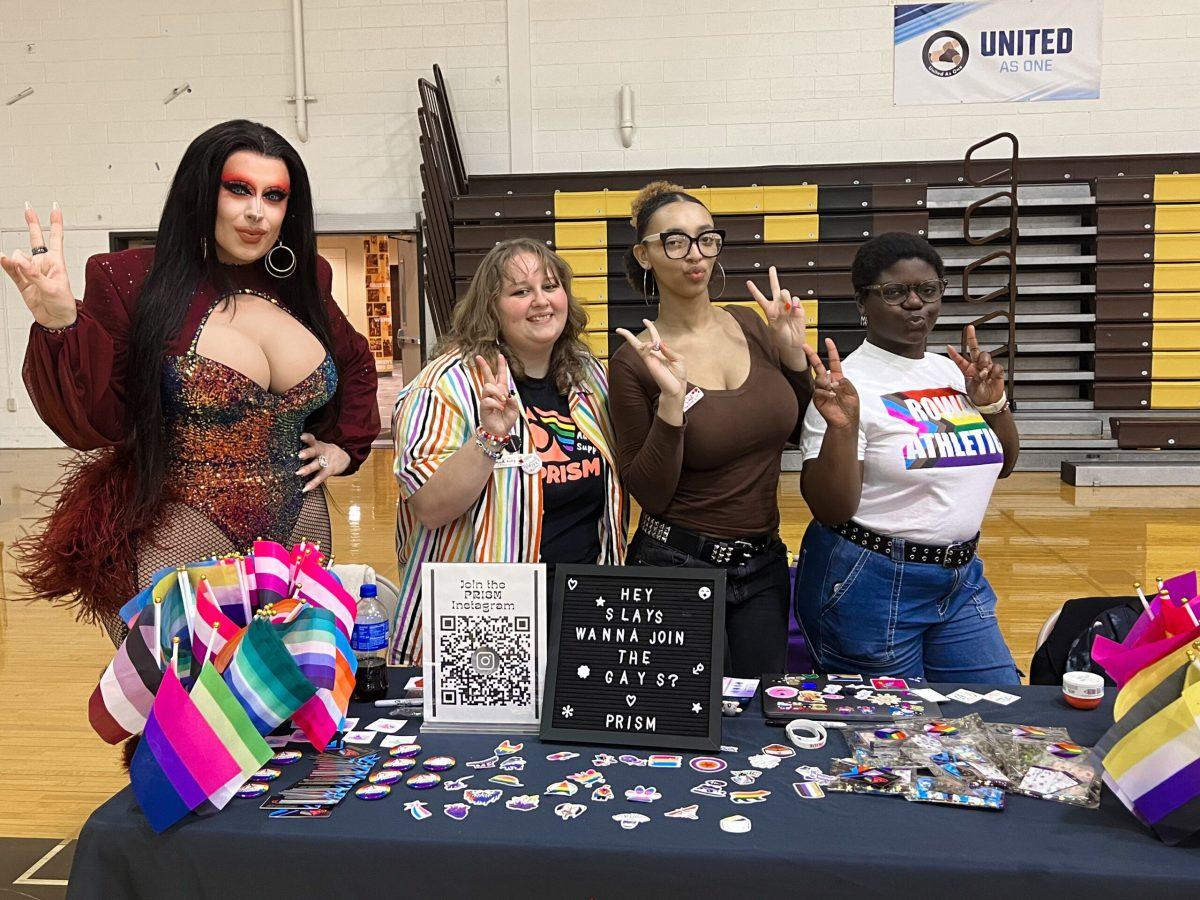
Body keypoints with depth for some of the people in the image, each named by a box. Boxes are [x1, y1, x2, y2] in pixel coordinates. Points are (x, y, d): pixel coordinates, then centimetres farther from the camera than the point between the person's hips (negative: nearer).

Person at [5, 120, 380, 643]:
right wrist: (59, 323, -23)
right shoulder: (133, 283, -7)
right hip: (175, 549, -4)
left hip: (299, 538, 5)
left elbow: (357, 364, 24)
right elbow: (92, 424, -10)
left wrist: (345, 445, 12)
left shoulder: (302, 285, 5)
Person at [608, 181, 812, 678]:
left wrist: (793, 353, -5)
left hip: (763, 565, 5)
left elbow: (802, 431, 9)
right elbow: (649, 495, -13)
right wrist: (671, 401, -25)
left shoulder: (750, 326, 1)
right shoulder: (635, 362, -12)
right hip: (676, 564, -4)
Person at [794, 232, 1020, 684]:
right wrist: (842, 426, -32)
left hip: (961, 579, 7)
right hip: (871, 584, -7)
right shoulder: (849, 384, -15)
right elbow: (830, 510, -19)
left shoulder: (952, 370, 6)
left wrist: (992, 401, -1)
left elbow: (1002, 465, 16)